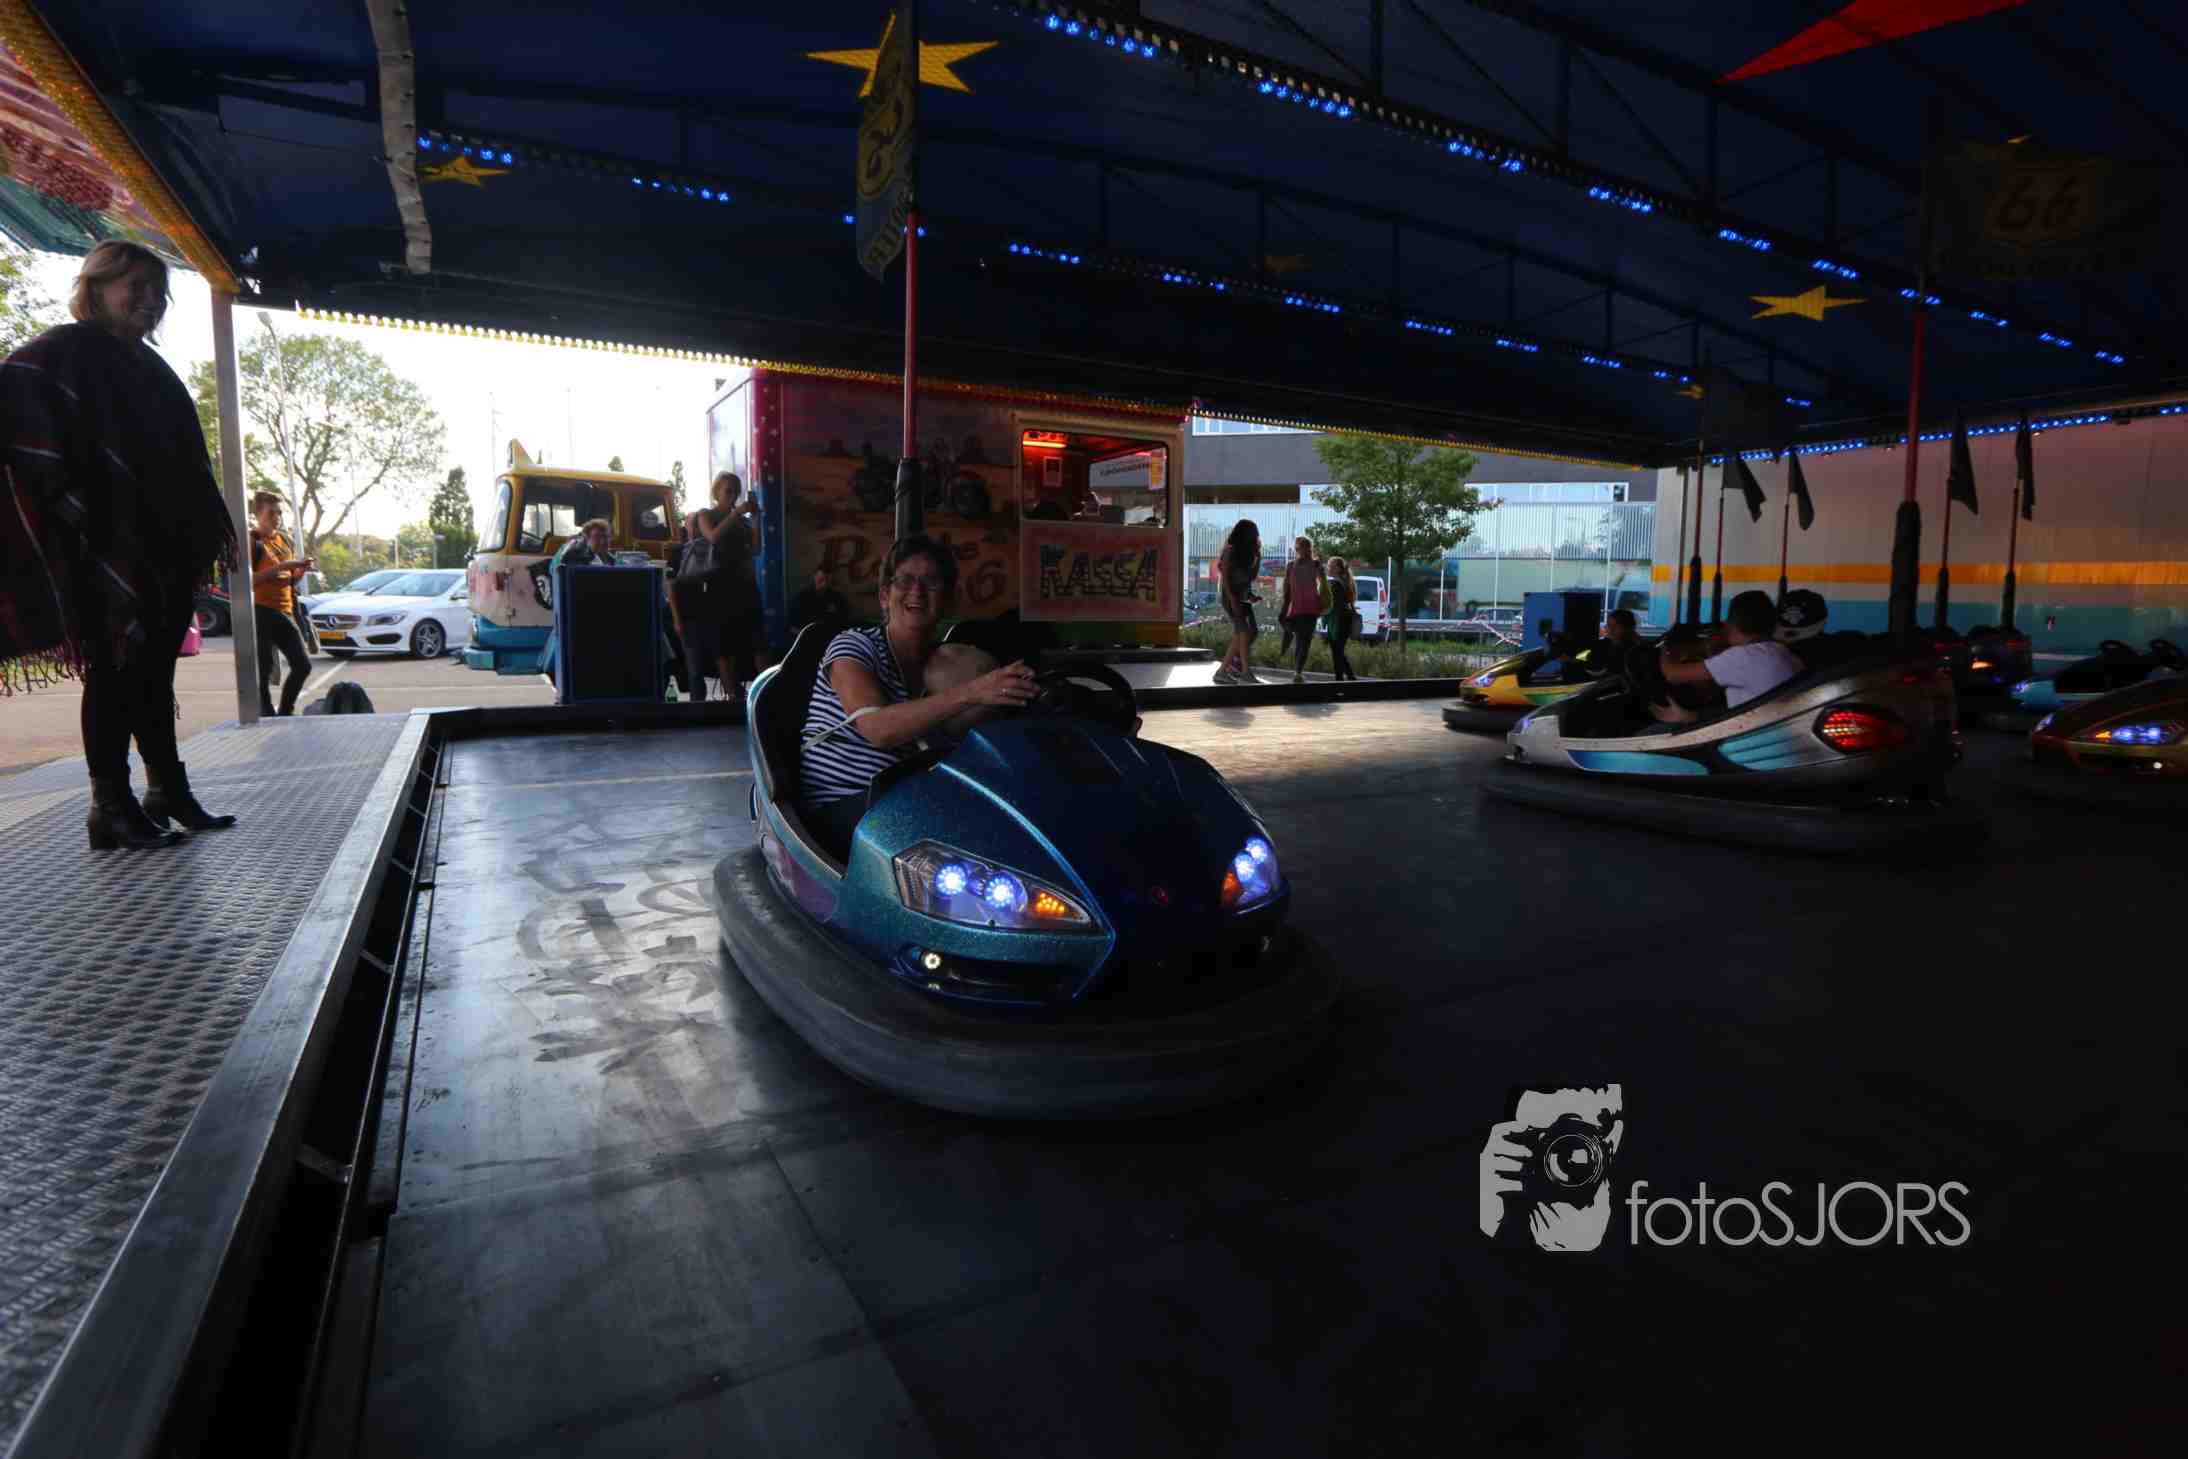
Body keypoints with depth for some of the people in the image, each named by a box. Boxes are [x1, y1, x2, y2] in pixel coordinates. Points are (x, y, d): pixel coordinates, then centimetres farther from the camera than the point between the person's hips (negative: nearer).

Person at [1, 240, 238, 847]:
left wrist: (215, 530, 17)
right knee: (117, 669, -6)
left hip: (163, 548, 7)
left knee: (153, 669, 9)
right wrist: (67, 501, -24)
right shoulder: (65, 350, -1)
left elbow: (188, 461, 21)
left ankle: (169, 793, 16)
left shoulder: (151, 368, 21)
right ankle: (111, 809, 1)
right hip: (106, 545, -7)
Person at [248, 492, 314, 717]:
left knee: (303, 665, 5)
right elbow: (248, 580, -18)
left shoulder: (284, 539, 15)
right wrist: (281, 567, -23)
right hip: (260, 612, -7)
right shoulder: (251, 541, -6)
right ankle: (269, 720, -2)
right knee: (264, 673, -6)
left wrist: (300, 571, 2)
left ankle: (285, 714, 19)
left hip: (285, 612, 7)